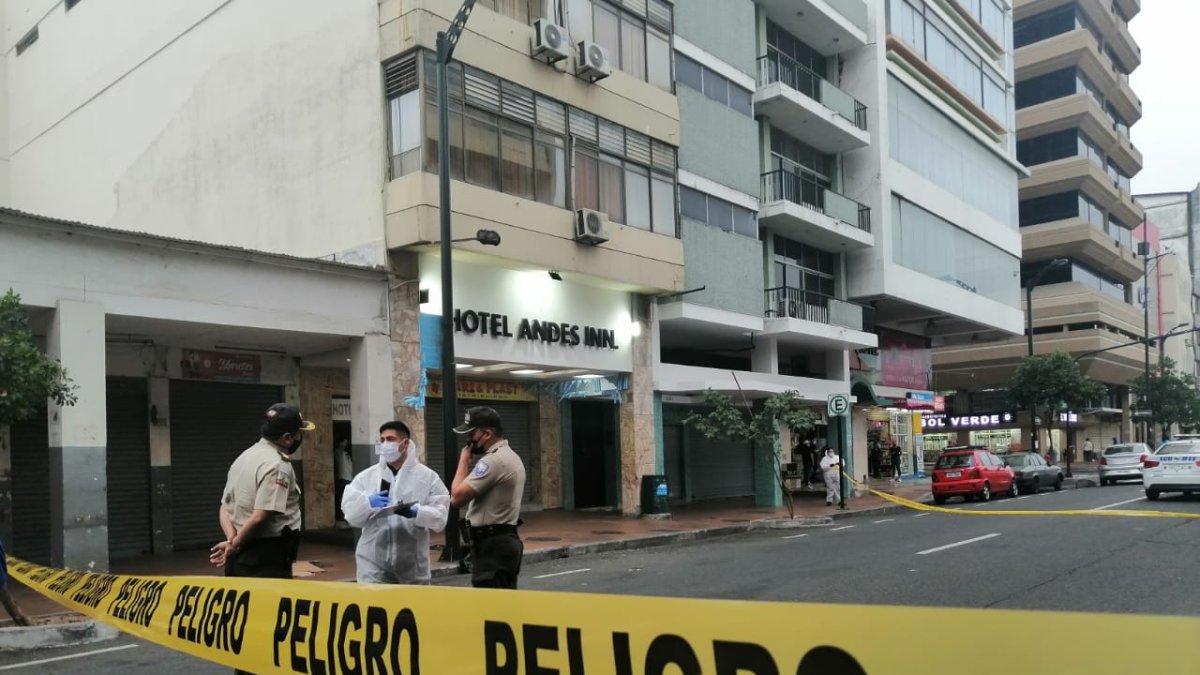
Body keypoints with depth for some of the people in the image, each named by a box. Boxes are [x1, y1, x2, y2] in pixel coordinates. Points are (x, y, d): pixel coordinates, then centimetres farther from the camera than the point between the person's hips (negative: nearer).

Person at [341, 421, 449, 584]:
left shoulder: (428, 477, 2)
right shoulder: (365, 477, 7)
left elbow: (440, 517, -5)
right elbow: (350, 514, 1)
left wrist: (417, 512, -24)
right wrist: (368, 503, -18)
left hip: (412, 561, 0)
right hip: (374, 560, 0)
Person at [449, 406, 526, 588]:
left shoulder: (493, 460, -18)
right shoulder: (511, 457, 16)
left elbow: (457, 497, -19)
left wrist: (464, 461, -9)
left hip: (492, 545, -11)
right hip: (506, 540, 11)